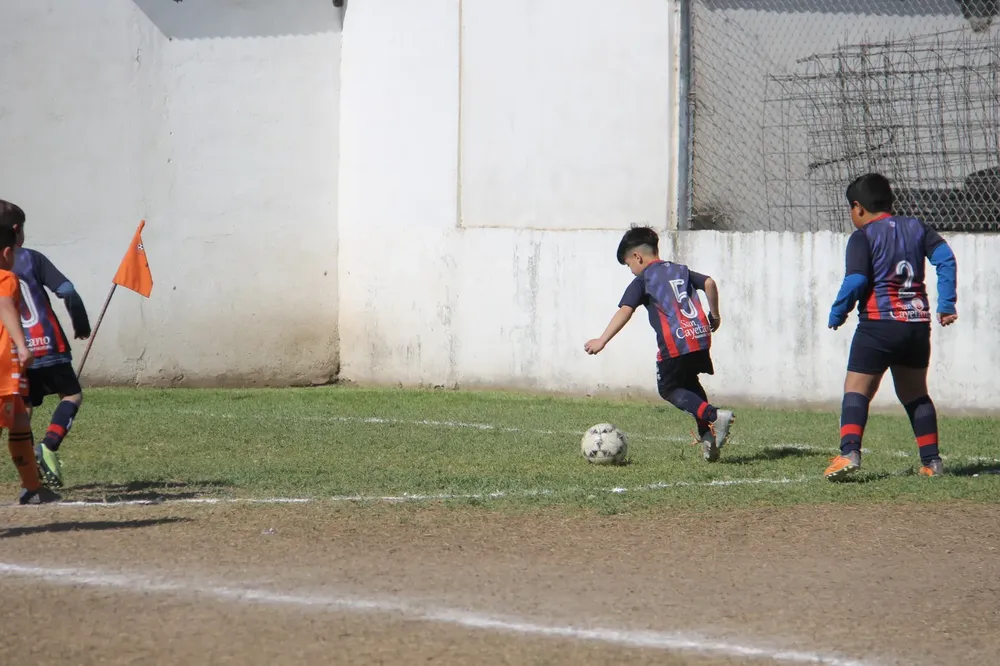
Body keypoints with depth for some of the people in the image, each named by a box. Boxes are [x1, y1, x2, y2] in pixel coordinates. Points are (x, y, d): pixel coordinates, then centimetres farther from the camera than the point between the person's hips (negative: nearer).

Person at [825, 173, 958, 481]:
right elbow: (946, 259, 4)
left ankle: (849, 452, -24)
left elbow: (855, 281, -13)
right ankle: (932, 460, 15)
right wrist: (947, 305, 4)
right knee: (915, 393, 18)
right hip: (918, 324, 6)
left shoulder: (863, 237, -3)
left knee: (856, 389, -6)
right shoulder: (915, 228, 13)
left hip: (879, 324, -6)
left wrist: (837, 314, 0)